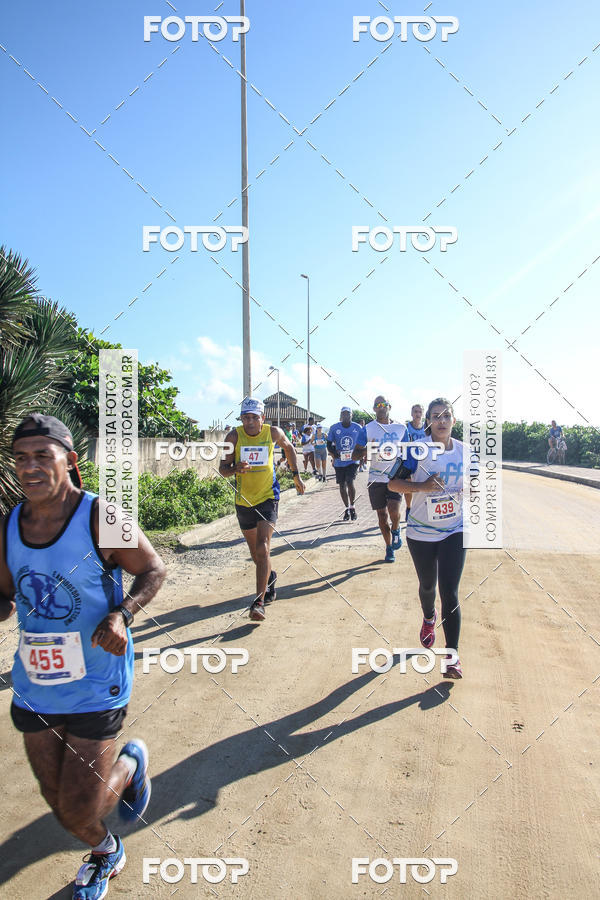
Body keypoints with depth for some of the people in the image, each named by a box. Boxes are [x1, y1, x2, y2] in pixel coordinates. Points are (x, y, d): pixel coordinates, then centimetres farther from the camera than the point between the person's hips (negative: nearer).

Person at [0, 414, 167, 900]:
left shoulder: (100, 518, -17)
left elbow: (154, 569, -8)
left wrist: (122, 614, -24)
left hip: (95, 689, -5)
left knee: (79, 810, 3)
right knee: (59, 802, 20)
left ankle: (131, 762, 36)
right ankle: (105, 853, 53)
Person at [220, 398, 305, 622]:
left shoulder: (273, 433, -7)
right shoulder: (234, 436, -9)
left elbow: (288, 447, 15)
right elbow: (222, 469, -8)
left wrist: (296, 475, 15)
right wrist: (236, 468, -30)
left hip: (268, 497, -2)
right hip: (243, 500, 2)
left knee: (263, 547, -17)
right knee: (255, 551, 16)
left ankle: (259, 602, -15)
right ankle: (270, 577, 46)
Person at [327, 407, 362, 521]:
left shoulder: (357, 428, -1)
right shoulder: (334, 428, -2)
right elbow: (329, 445, 2)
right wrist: (334, 454, -16)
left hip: (352, 460, -1)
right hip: (339, 462, 2)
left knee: (350, 482, -17)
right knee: (342, 485, 8)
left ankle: (352, 506, 2)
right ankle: (347, 508, 23)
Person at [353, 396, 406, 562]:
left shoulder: (400, 428, 7)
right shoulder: (367, 429, 0)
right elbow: (354, 455, 0)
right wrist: (368, 450, -19)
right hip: (376, 478, 0)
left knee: (394, 510, -19)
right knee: (382, 515, 6)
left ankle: (395, 530, 15)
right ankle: (389, 547, 25)